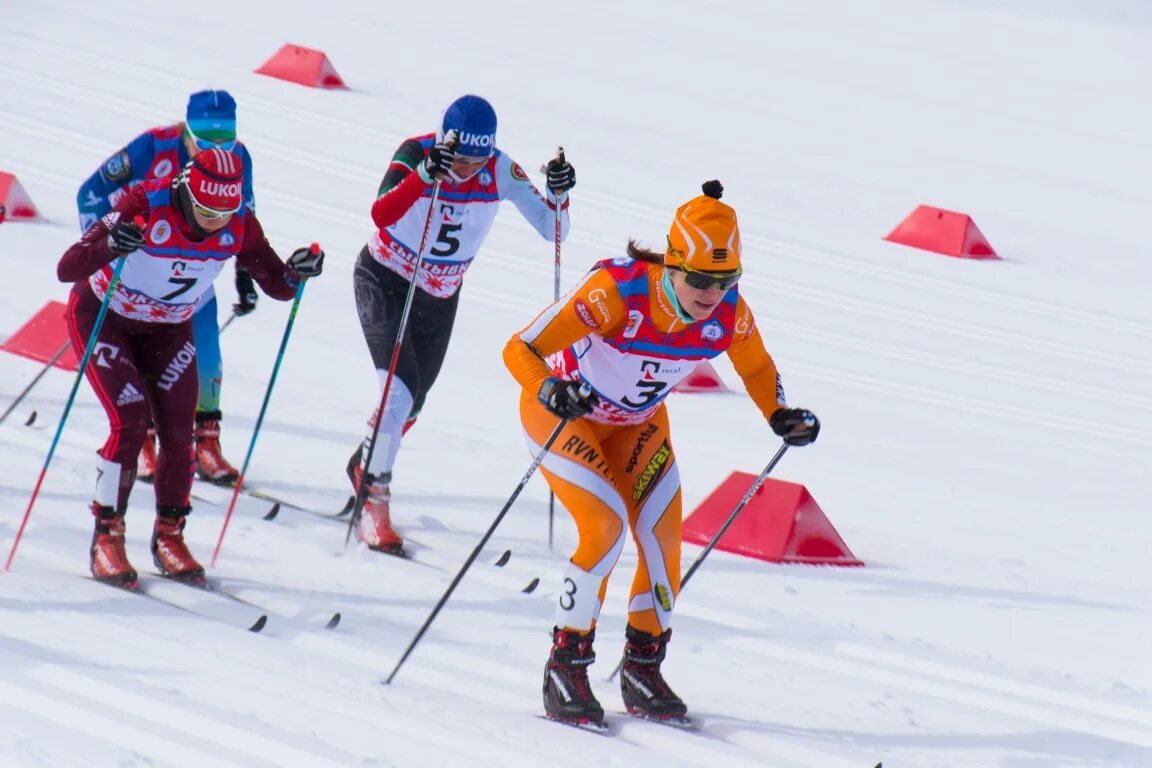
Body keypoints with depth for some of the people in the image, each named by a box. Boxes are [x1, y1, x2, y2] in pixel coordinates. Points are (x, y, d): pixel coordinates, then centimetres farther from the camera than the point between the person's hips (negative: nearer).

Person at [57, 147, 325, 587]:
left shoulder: (239, 225, -20)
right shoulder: (144, 207, -33)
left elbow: (278, 287, -8)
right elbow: (67, 269, -38)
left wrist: (295, 274, -32)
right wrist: (110, 246, -59)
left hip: (169, 329, 4)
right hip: (102, 317, -4)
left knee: (178, 431, -5)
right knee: (131, 423, -18)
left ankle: (169, 536, 13)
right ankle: (106, 536, -4)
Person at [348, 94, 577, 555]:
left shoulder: (500, 170, -17)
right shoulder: (415, 154, -26)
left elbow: (550, 229, -17)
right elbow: (381, 214, -42)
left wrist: (558, 195, -36)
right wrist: (426, 173, -56)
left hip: (441, 297, 5)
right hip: (384, 283, -5)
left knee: (410, 407, 18)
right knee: (400, 392, -22)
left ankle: (364, 468, 46)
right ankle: (373, 501, -11)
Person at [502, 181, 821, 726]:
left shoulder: (729, 312, -21)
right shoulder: (618, 292, -37)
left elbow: (756, 367, 2)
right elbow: (521, 350, -36)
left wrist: (780, 416, -16)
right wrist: (551, 389, -55)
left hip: (638, 422, 5)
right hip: (562, 412, -5)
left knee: (662, 537, -6)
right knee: (606, 529, -21)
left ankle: (642, 670, 13)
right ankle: (566, 667, -5)